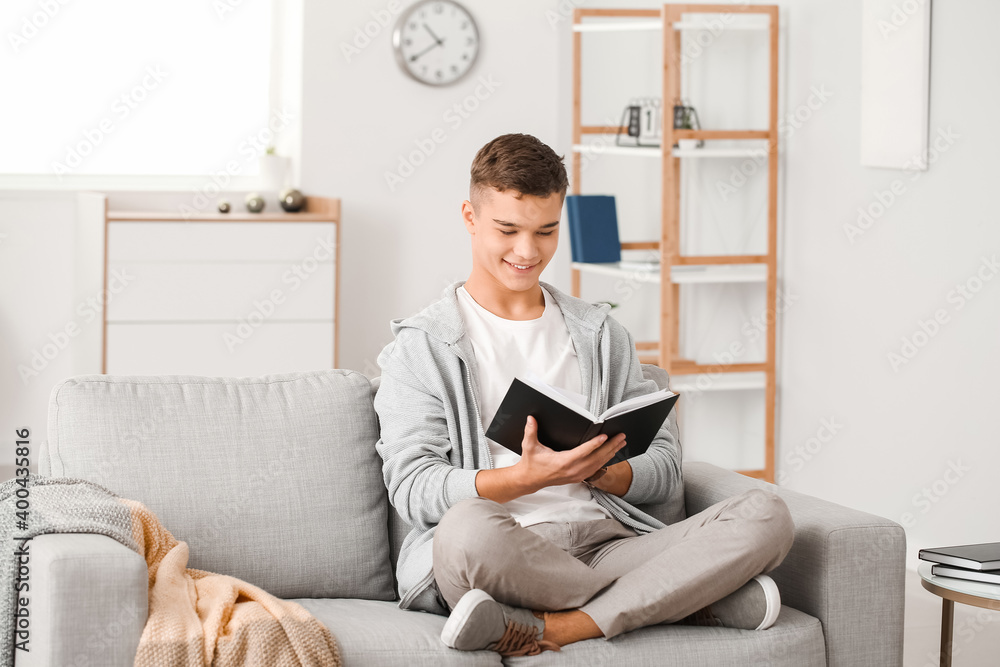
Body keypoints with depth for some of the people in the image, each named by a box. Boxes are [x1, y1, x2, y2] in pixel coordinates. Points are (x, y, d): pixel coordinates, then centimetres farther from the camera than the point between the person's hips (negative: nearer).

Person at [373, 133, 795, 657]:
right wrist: (530, 477, -20)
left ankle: (550, 630, -30)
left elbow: (665, 470, 16)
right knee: (468, 526, -42)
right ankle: (690, 598, -22)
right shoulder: (420, 347, 10)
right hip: (505, 559, -4)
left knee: (767, 516, -20)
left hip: (605, 543, 4)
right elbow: (414, 491, -4)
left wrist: (600, 472, -8)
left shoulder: (602, 334, 23)